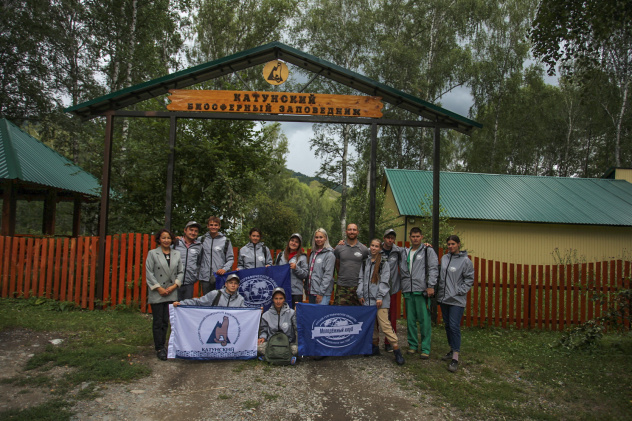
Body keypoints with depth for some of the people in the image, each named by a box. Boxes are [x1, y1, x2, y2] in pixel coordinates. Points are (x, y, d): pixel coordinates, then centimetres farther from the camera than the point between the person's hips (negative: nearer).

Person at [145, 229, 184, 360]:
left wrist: (174, 285, -4)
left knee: (166, 321, 8)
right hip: (157, 294, -3)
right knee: (158, 322, 1)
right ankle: (159, 348, 8)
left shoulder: (177, 254, 9)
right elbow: (149, 272, -5)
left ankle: (162, 345, 20)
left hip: (171, 293, 3)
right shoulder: (152, 253, 0)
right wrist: (159, 288, -10)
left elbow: (181, 272, 10)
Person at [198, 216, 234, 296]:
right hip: (205, 277, 2)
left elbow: (231, 258, 5)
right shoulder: (201, 240, 9)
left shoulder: (226, 241, 5)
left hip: (220, 278, -2)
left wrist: (225, 269, -10)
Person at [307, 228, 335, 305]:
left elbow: (328, 275, -13)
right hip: (311, 291, 7)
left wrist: (321, 293, -16)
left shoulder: (329, 254, -9)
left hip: (323, 293, -7)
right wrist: (307, 287, 13)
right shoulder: (313, 253, 13)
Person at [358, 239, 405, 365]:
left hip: (380, 299, -5)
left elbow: (384, 281, -6)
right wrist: (360, 294, 5)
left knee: (384, 324, -11)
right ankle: (375, 347, 24)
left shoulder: (384, 263, 0)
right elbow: (361, 279, 14)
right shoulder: (365, 262, 13)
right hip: (367, 298, 5)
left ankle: (396, 350, -4)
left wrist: (380, 297, -12)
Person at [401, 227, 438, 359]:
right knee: (410, 320, 8)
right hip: (408, 291, 5)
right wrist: (403, 288, 12)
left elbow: (433, 269, -4)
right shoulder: (405, 252, 17)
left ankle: (425, 348, 4)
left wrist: (431, 286, -12)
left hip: (422, 290, -4)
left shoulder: (428, 251, 3)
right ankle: (413, 345, 20)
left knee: (424, 320, -4)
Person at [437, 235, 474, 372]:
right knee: (447, 325, 14)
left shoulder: (465, 261, -6)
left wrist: (459, 291, -11)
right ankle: (452, 350, 29)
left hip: (457, 300, -6)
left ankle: (455, 357, -4)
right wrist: (438, 290, 9)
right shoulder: (444, 258, 8)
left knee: (454, 326, -9)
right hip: (443, 298, 6)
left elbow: (469, 279, -5)